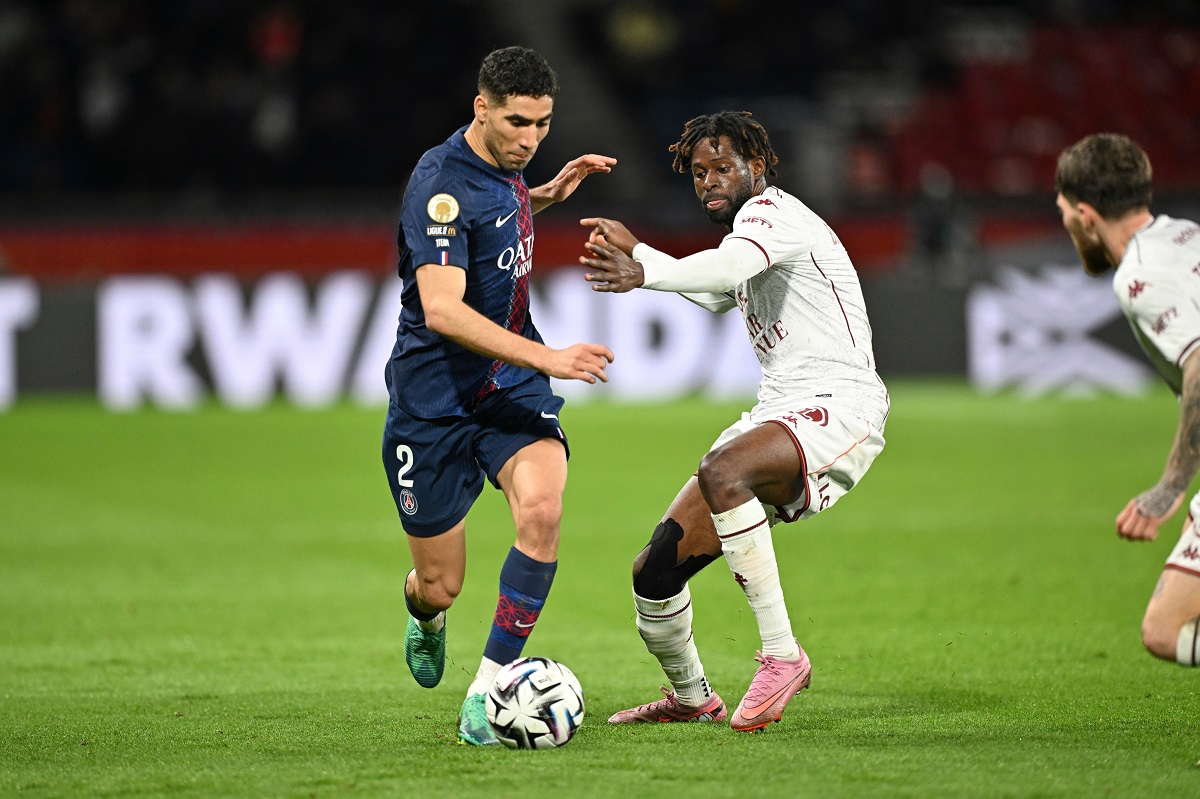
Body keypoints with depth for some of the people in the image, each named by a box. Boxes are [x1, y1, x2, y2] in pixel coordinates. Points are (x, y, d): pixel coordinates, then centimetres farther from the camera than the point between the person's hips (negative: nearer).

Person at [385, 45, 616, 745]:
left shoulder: (504, 164, 5)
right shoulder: (442, 184, -20)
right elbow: (442, 310, -32)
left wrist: (549, 194, 14)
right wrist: (547, 357, -38)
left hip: (513, 392, 6)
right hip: (434, 402, -6)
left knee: (542, 508, -25)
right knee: (440, 588, 2)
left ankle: (488, 693, -16)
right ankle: (425, 616, 44)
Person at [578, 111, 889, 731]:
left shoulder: (771, 209, -6)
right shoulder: (750, 229, 24)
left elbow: (730, 267, -31)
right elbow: (718, 295, 47)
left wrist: (644, 273, -47)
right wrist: (635, 249, 44)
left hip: (839, 406, -10)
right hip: (778, 412, 10)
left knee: (721, 471, -40)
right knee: (657, 566, 1)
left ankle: (781, 654, -33)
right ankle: (691, 698, 25)